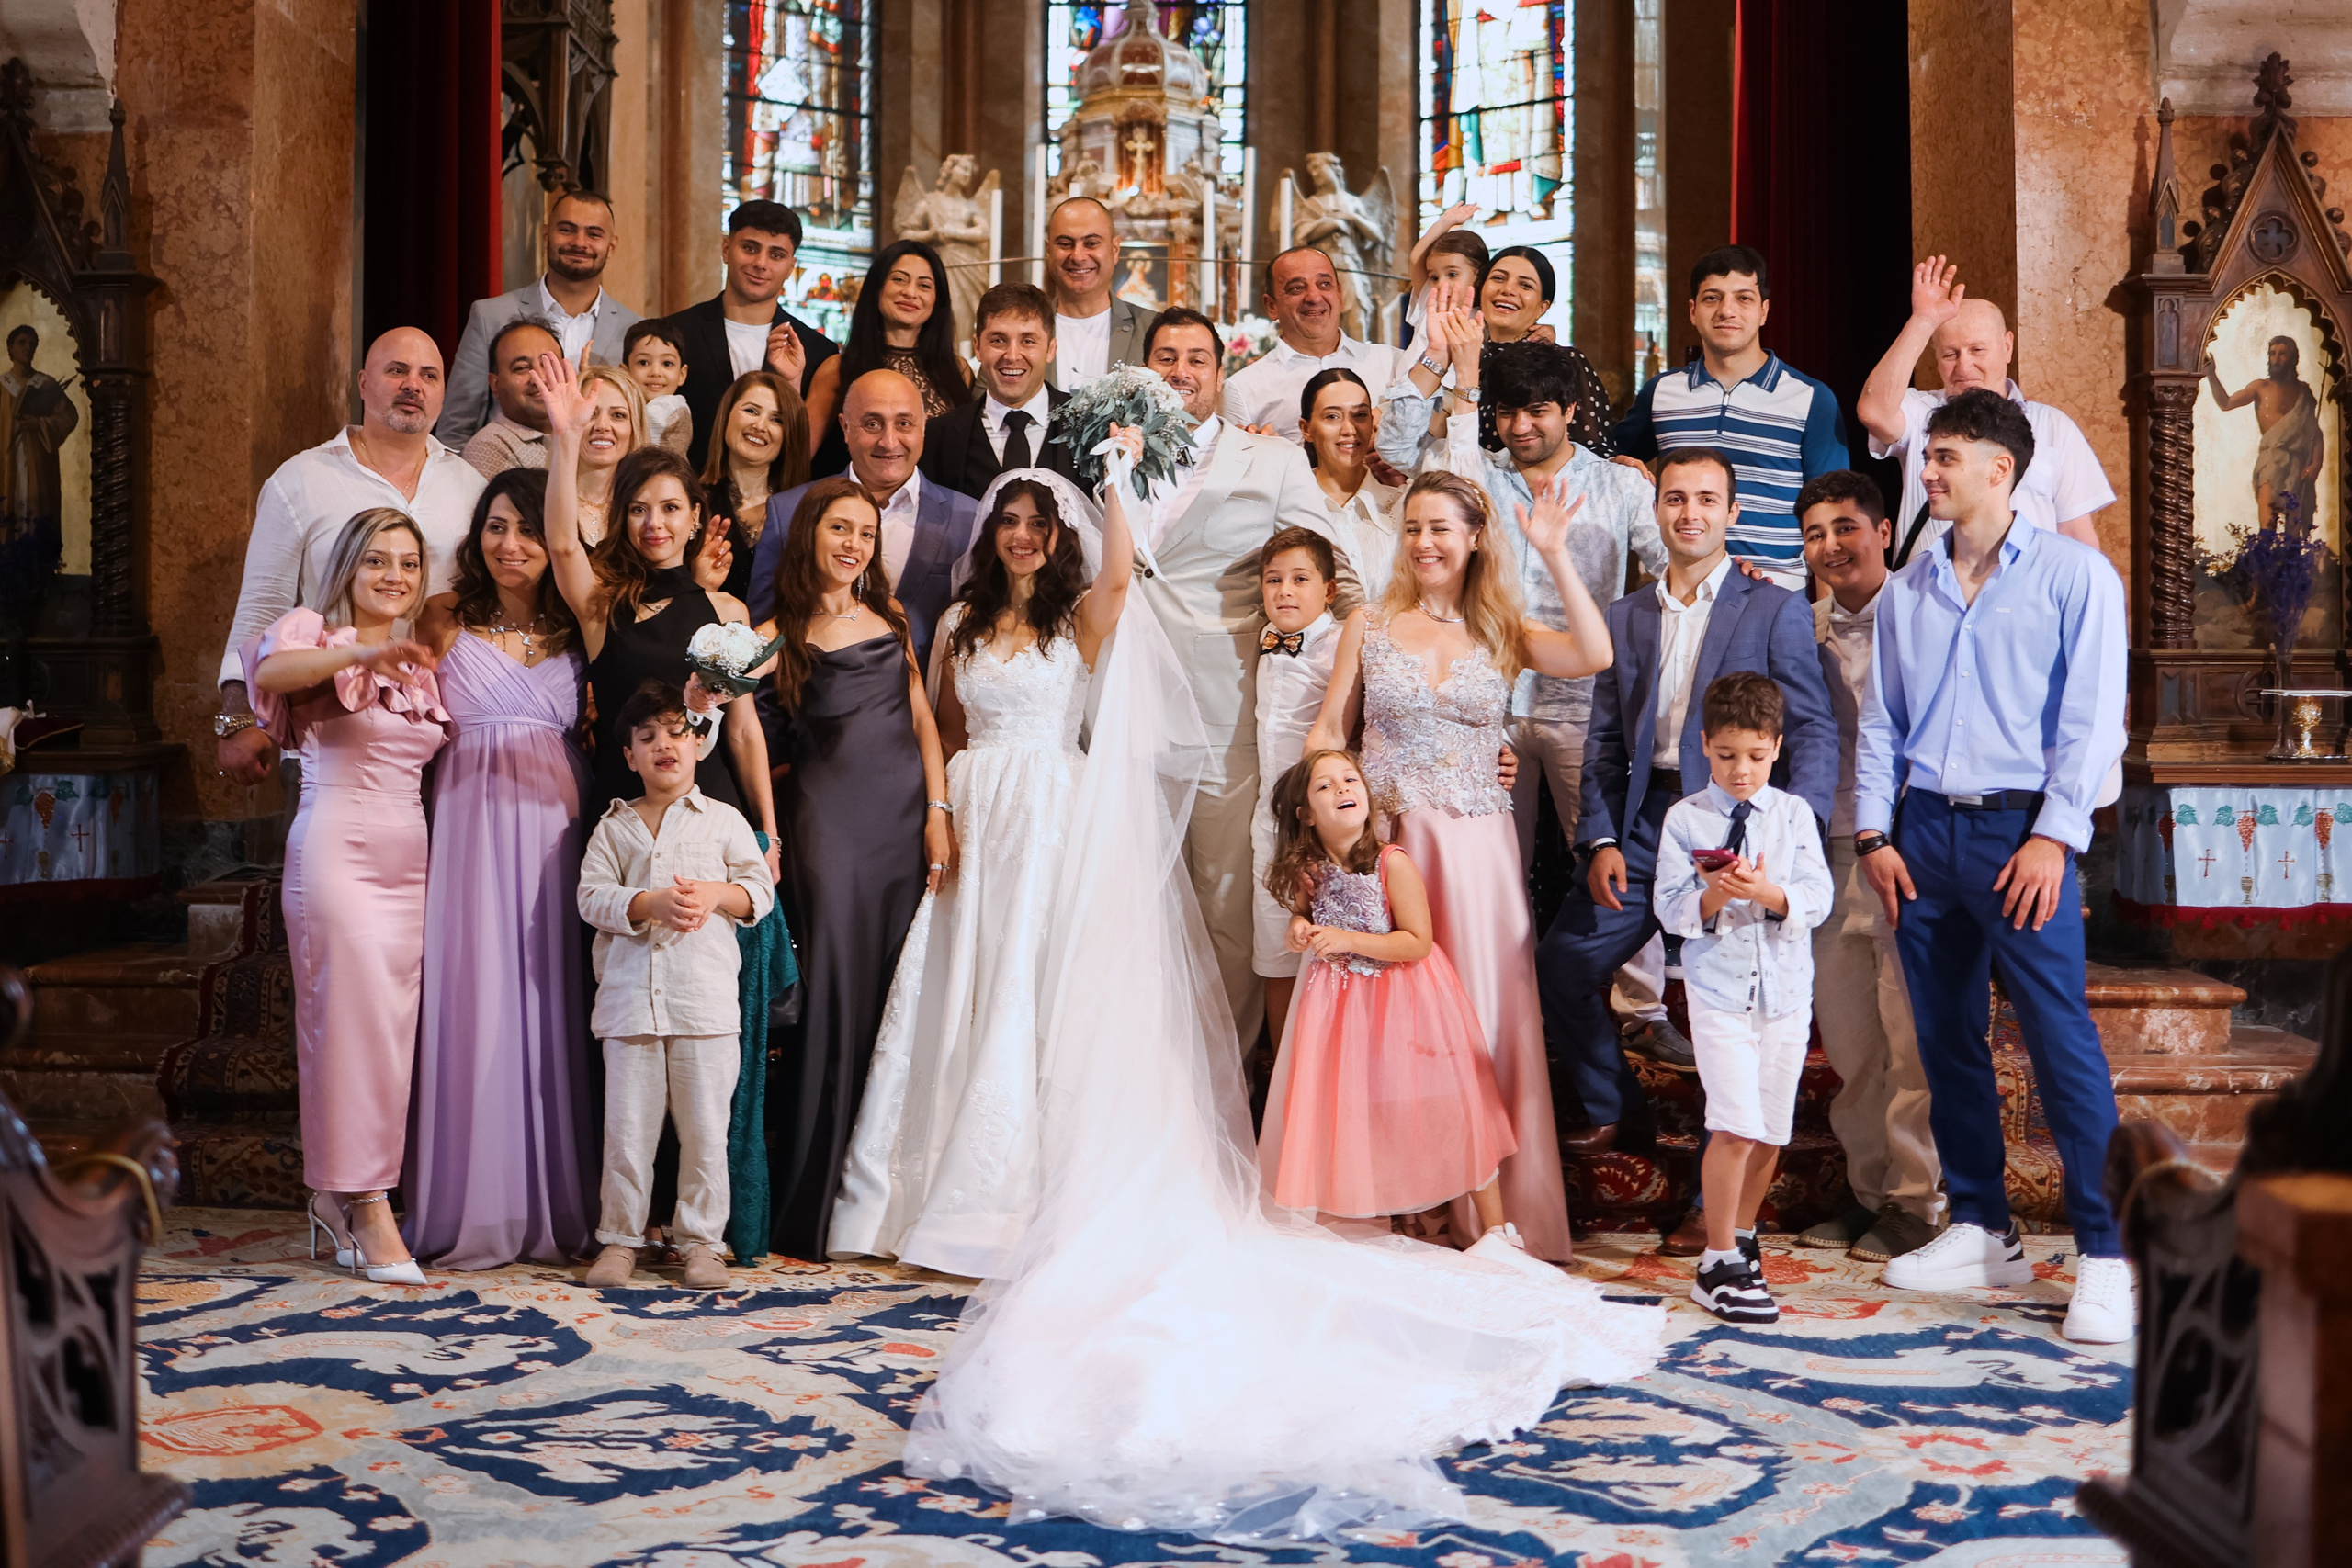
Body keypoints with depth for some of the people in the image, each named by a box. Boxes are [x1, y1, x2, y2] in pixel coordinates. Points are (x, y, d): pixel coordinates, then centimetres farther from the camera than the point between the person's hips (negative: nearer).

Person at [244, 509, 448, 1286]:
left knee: (392, 1020, 4)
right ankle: (368, 1204, -3)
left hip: (410, 856, 6)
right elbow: (270, 671, -23)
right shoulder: (314, 632, 1)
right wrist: (363, 652, -37)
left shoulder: (421, 663, 20)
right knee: (356, 1014, -9)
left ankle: (338, 1196, 16)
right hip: (335, 845, -6)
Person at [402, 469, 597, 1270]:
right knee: (474, 998, -2)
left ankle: (555, 1205, 10)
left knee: (551, 999, 2)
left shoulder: (576, 625, 12)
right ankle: (475, 1208, 6)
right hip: (470, 823, -1)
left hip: (554, 826, 1)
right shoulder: (444, 619, 8)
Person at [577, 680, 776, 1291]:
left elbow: (760, 889, 7)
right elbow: (592, 896, 2)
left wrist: (716, 893, -12)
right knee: (627, 1125, 3)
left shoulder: (723, 820, 10)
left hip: (706, 995, -1)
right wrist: (652, 903, -14)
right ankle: (619, 1239, 14)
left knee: (705, 1126, 2)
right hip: (630, 994, 1)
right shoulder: (614, 826, 12)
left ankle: (699, 1239, 12)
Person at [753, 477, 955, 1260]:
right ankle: (808, 1212, 0)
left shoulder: (890, 616, 15)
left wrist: (938, 811, 4)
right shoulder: (779, 633, 4)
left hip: (905, 808, 4)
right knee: (833, 990, -8)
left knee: (898, 990, 5)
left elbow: (921, 716, 14)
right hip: (828, 811, -4)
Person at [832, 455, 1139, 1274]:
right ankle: (919, 1187, 9)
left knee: (1025, 990, -4)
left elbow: (1120, 573, -19)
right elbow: (950, 732, 16)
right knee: (952, 993, 1)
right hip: (973, 812, 3)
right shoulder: (961, 623, 15)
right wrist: (942, 812, 2)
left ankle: (996, 1199, 3)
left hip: (1050, 812, -3)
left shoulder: (1079, 619, 4)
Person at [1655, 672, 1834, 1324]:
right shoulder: (1685, 819, 0)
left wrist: (1768, 893, -21)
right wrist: (1713, 896, -23)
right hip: (1717, 988, -3)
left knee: (1770, 1130, 9)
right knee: (1735, 1126, -13)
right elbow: (1670, 908, -3)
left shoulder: (1795, 814, 5)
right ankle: (1719, 1264, -1)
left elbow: (1818, 898, -3)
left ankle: (1741, 1235, 32)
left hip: (1786, 989, 3)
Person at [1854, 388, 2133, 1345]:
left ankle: (2106, 1255, -3)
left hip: (2019, 830, -5)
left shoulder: (2075, 575, 0)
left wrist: (2053, 836, -13)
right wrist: (1873, 834, 5)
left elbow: (2092, 718, -5)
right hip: (1923, 833, 5)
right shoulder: (1907, 590, 15)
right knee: (1946, 1041, 8)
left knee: (2063, 1043, -8)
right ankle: (1981, 1232, 19)